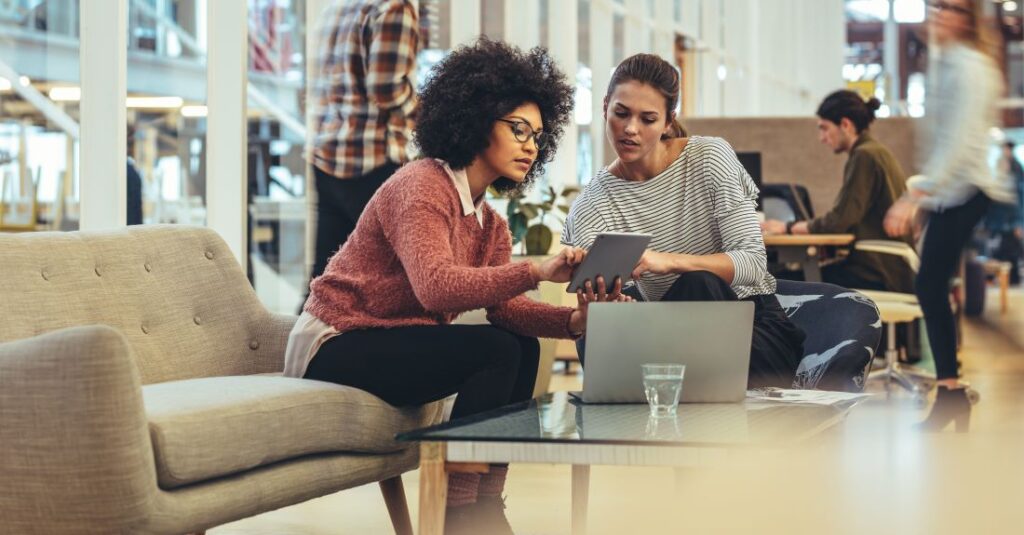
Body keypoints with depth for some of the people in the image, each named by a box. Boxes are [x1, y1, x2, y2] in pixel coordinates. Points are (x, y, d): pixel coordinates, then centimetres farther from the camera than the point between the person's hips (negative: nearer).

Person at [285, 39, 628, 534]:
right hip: (334, 342, -9)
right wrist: (535, 272, -41)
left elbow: (505, 308, -3)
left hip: (387, 344, 9)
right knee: (495, 352, -21)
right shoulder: (422, 186, -17)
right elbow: (436, 286, -33)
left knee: (524, 348, 2)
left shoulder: (490, 224, 12)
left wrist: (572, 320, -22)